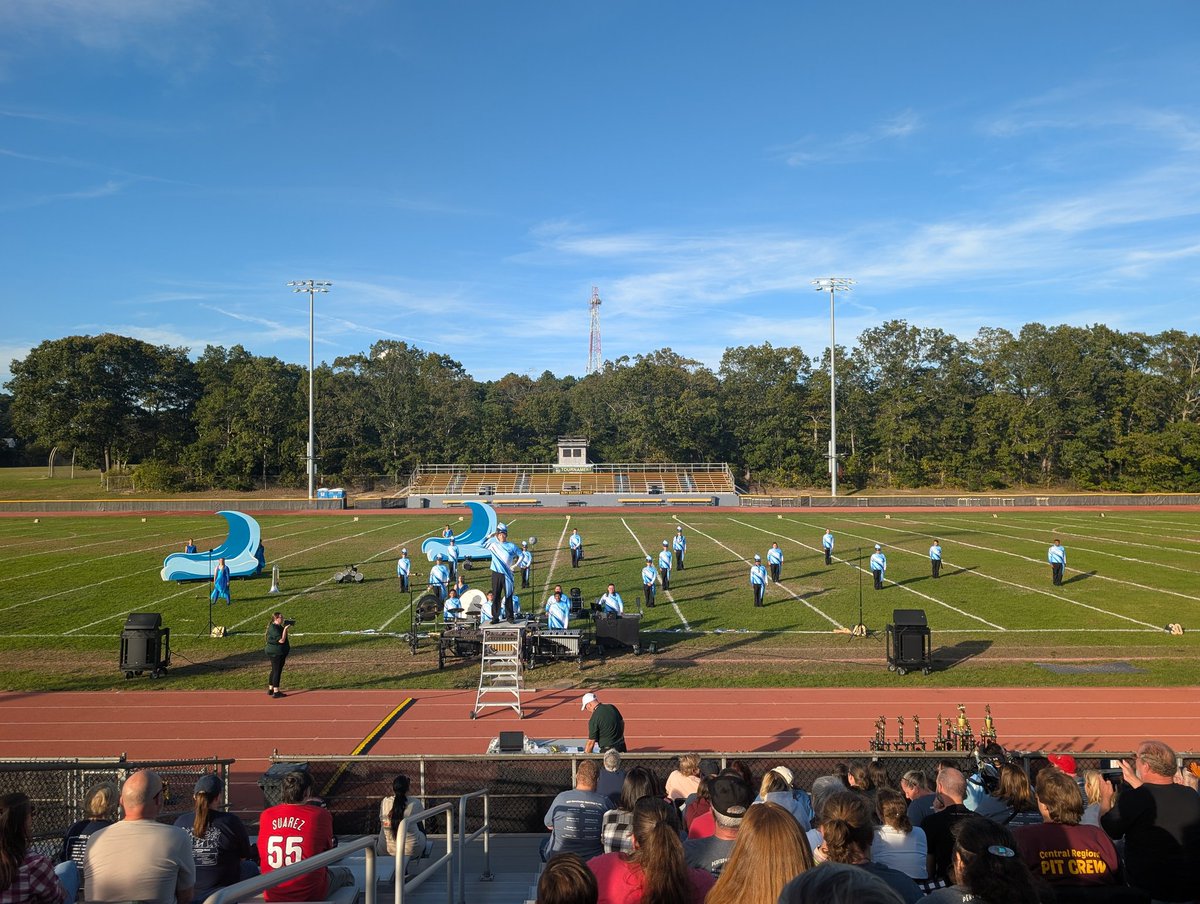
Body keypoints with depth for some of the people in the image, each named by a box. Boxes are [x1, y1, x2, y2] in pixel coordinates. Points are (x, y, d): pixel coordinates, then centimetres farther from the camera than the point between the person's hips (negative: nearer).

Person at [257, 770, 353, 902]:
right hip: (311, 895, -3)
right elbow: (328, 848, 2)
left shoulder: (266, 815, -4)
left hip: (273, 896, 4)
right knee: (345, 873, 25)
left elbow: (261, 855, 9)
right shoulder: (320, 815, -13)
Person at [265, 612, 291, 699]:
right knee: (277, 671, -7)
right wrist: (285, 629, -23)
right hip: (275, 653, -10)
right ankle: (276, 692, -3)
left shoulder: (279, 627, 12)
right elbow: (281, 640, -26)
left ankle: (270, 689, 27)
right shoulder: (273, 628, -19)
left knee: (275, 670, 17)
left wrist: (286, 629, 13)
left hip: (280, 652, 10)